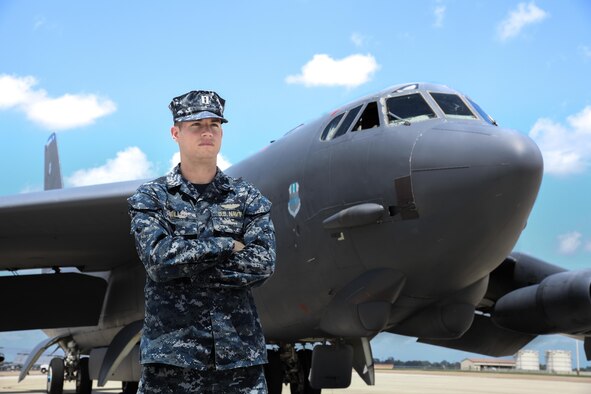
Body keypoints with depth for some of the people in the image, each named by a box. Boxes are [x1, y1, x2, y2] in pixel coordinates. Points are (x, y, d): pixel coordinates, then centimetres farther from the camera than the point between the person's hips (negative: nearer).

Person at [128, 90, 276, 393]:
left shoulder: (248, 198, 9)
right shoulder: (150, 197, 5)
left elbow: (263, 263, -6)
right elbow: (158, 257, -13)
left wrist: (185, 266, -9)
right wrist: (227, 245, -8)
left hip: (239, 353, 2)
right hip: (171, 352, -1)